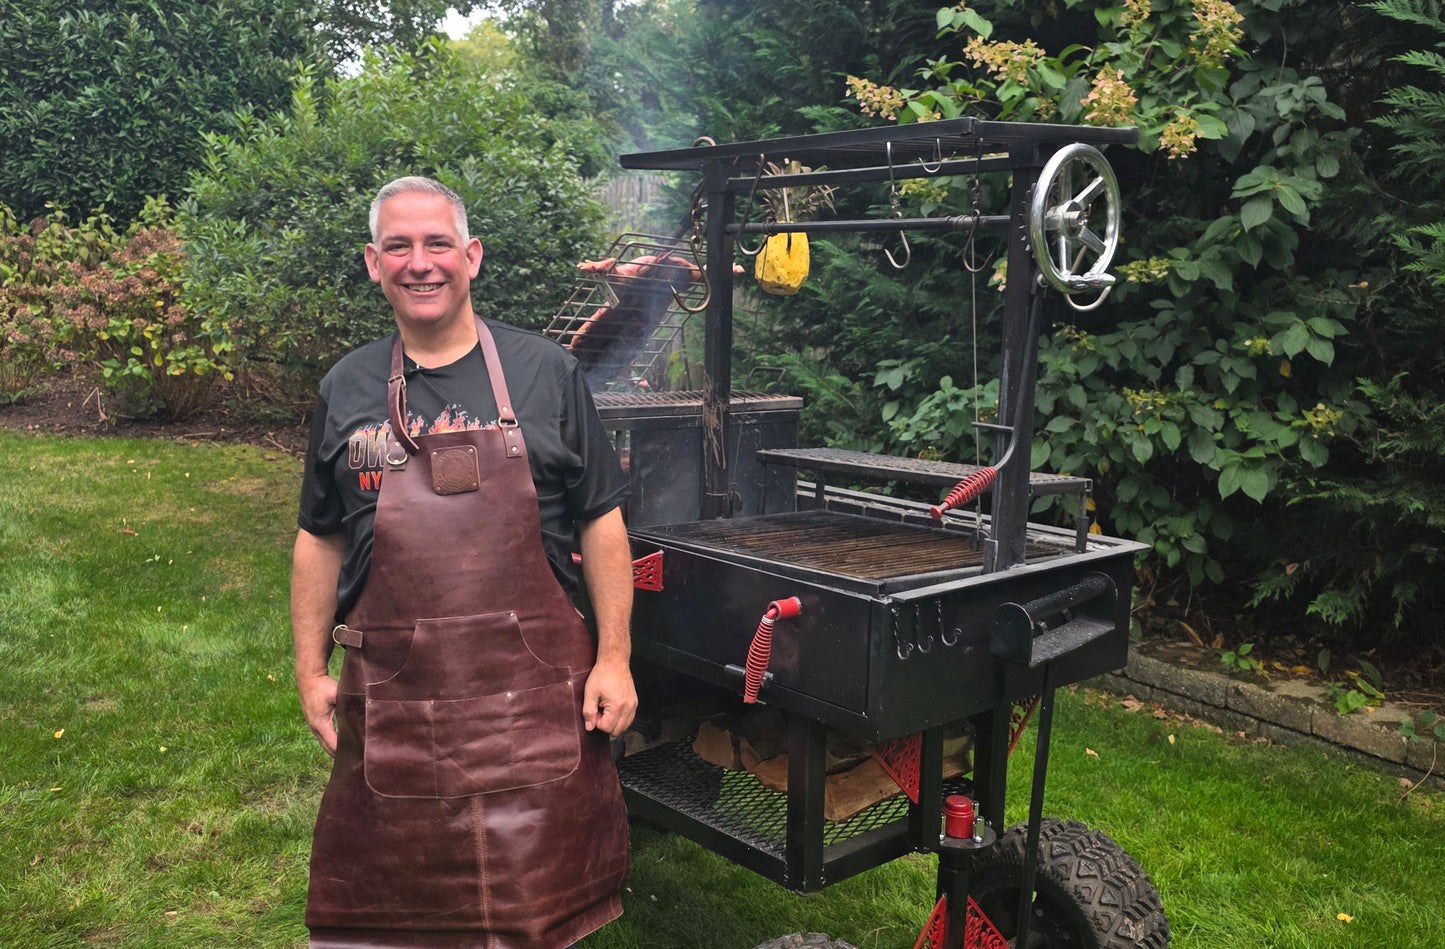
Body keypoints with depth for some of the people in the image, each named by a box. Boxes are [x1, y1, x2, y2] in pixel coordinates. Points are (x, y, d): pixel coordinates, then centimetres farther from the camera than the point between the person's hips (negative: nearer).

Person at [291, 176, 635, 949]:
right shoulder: (346, 391, 7)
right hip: (393, 694, 2)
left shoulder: (544, 373, 1)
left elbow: (600, 523, 2)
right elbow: (320, 540, 12)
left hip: (534, 686, -1)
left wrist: (613, 659, -3)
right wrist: (311, 670, 8)